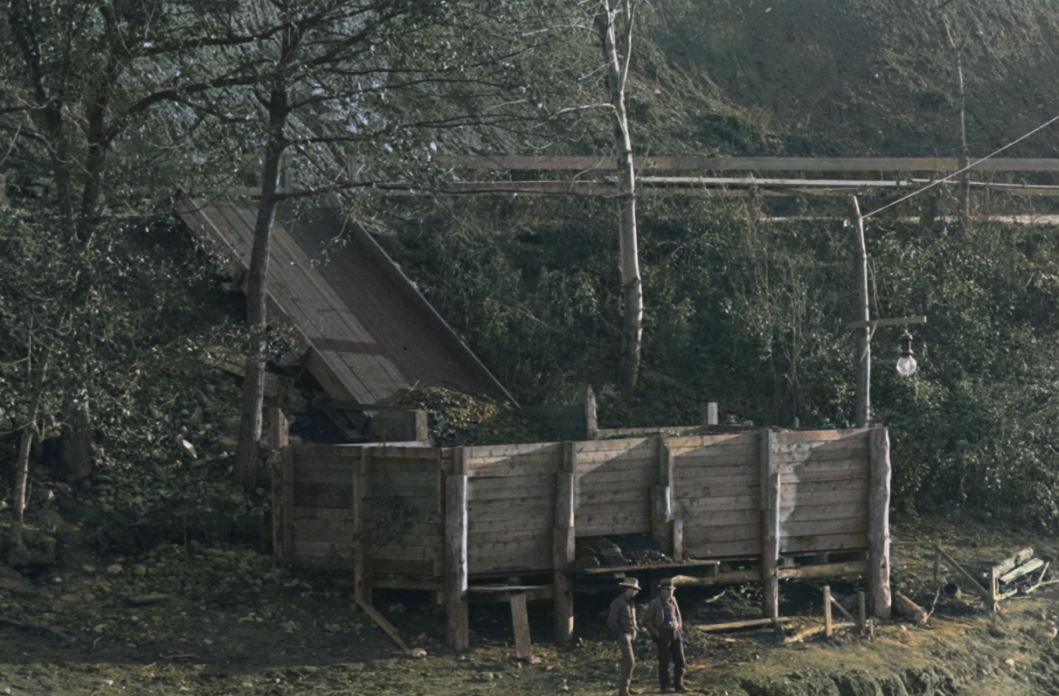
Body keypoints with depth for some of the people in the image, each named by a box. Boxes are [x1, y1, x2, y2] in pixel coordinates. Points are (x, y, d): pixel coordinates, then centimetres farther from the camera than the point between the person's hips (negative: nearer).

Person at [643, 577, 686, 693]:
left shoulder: (673, 600, 10)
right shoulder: (655, 603, -7)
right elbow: (646, 620, -4)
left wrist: (680, 629, 14)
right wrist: (655, 633, -10)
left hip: (676, 633, 5)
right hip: (663, 635, -5)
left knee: (680, 660, 1)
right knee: (664, 662, -2)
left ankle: (678, 685, 9)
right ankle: (665, 687, 6)